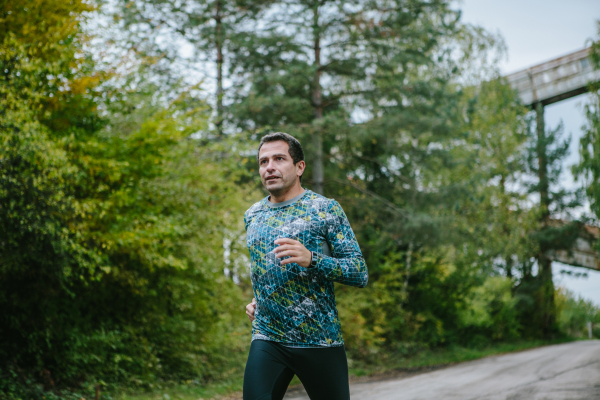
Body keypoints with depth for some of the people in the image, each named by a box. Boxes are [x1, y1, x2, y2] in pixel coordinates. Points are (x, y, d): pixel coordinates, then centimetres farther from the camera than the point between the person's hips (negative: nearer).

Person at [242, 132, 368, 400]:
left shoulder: (325, 209, -4)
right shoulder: (252, 216, 11)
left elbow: (360, 273, -8)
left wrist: (311, 259, -23)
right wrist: (257, 301, 11)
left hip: (321, 340, -3)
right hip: (267, 339, 3)